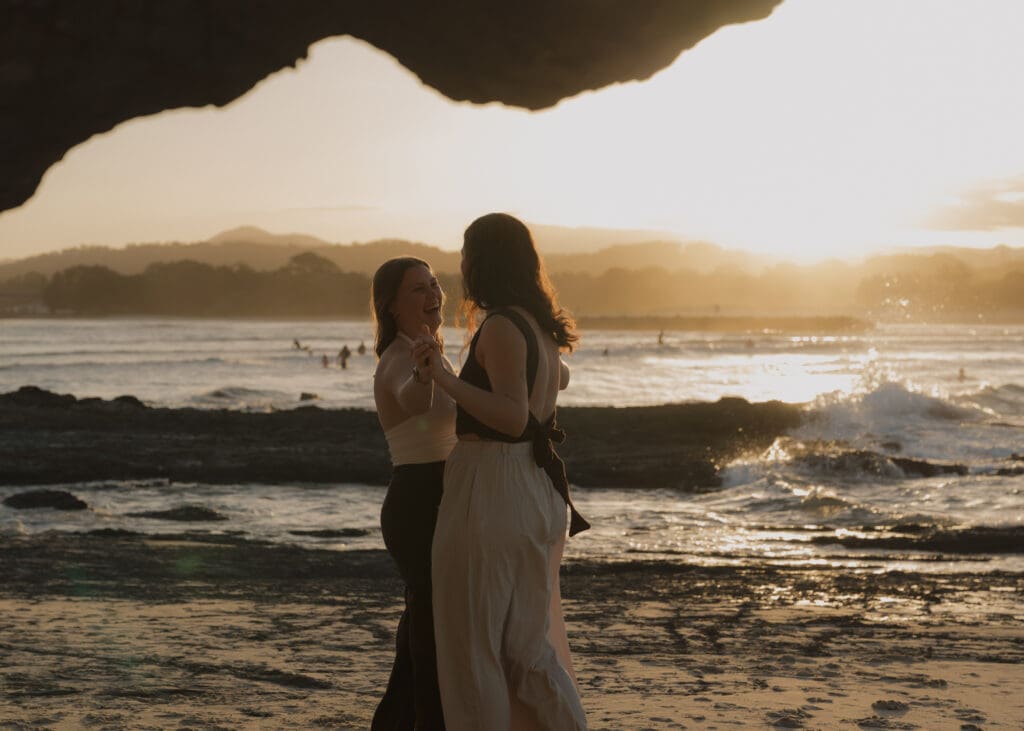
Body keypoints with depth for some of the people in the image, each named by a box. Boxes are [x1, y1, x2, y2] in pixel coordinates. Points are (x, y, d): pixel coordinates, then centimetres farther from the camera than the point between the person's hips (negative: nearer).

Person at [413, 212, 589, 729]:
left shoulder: (501, 328, -15)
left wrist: (446, 380, -31)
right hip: (536, 492, 9)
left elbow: (514, 416, -24)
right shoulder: (540, 327, 12)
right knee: (528, 642, 14)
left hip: (489, 493, -9)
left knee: (471, 642, 1)